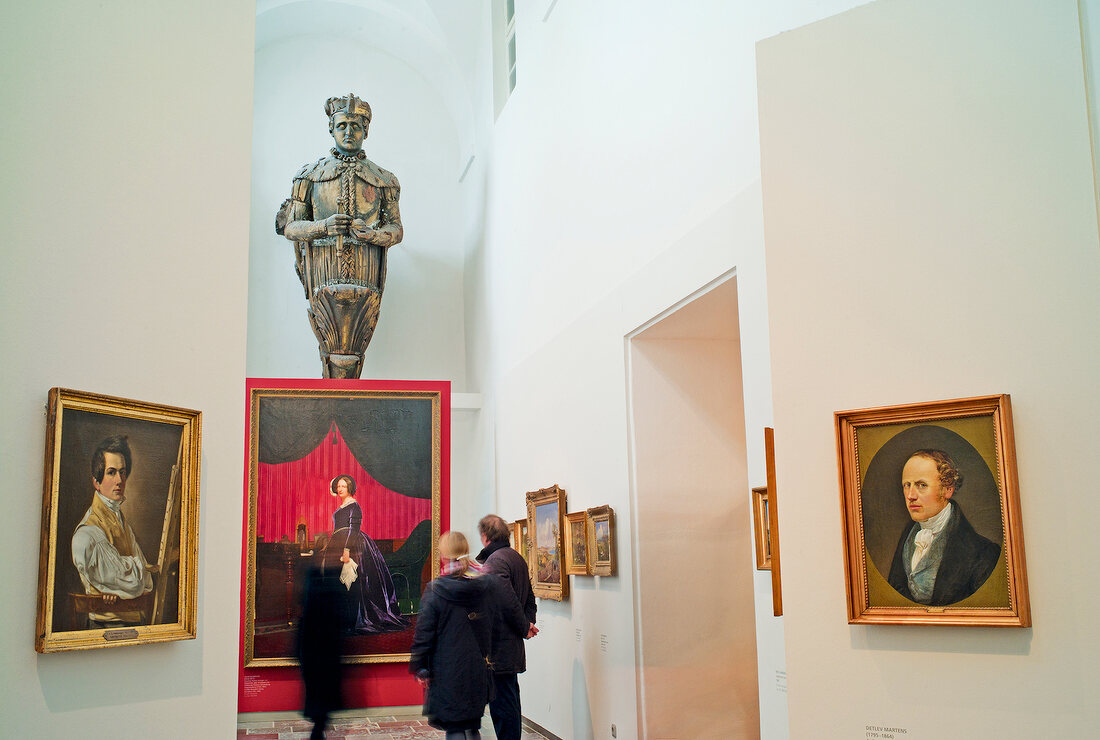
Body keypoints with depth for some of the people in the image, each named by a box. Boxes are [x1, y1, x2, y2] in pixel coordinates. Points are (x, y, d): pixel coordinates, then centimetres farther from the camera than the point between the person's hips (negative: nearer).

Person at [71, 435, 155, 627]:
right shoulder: (88, 532, -12)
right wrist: (136, 564, 8)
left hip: (138, 619, 6)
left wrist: (118, 589, -8)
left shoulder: (121, 520, 15)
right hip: (108, 625, -6)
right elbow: (133, 583, -12)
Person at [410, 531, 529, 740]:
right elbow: (513, 613, 12)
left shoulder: (435, 591, -13)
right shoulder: (490, 586, -2)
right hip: (478, 673, 4)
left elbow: (424, 633, -10)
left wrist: (419, 667, 1)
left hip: (447, 675, -4)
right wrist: (525, 628, 32)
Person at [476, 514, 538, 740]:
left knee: (502, 704, -6)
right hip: (513, 644, 10)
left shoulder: (495, 561, -14)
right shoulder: (518, 558, 17)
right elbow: (529, 599, 19)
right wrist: (528, 623, 7)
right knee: (510, 702, 16)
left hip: (499, 646, -10)